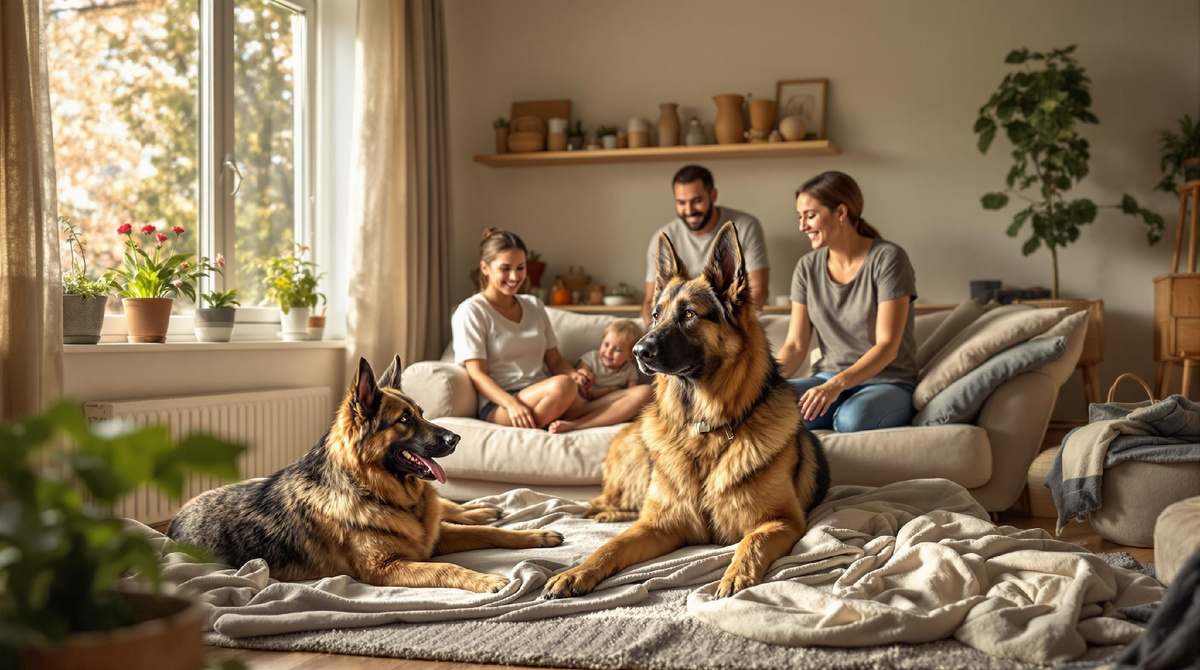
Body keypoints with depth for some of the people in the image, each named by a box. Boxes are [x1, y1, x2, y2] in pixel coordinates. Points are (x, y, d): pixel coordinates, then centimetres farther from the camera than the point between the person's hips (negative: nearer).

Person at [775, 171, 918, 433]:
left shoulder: (887, 258, -10)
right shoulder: (807, 267, 7)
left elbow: (887, 346, -17)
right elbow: (795, 345, 4)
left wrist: (837, 384, -30)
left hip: (888, 382, -4)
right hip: (828, 379, 4)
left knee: (852, 417, -39)